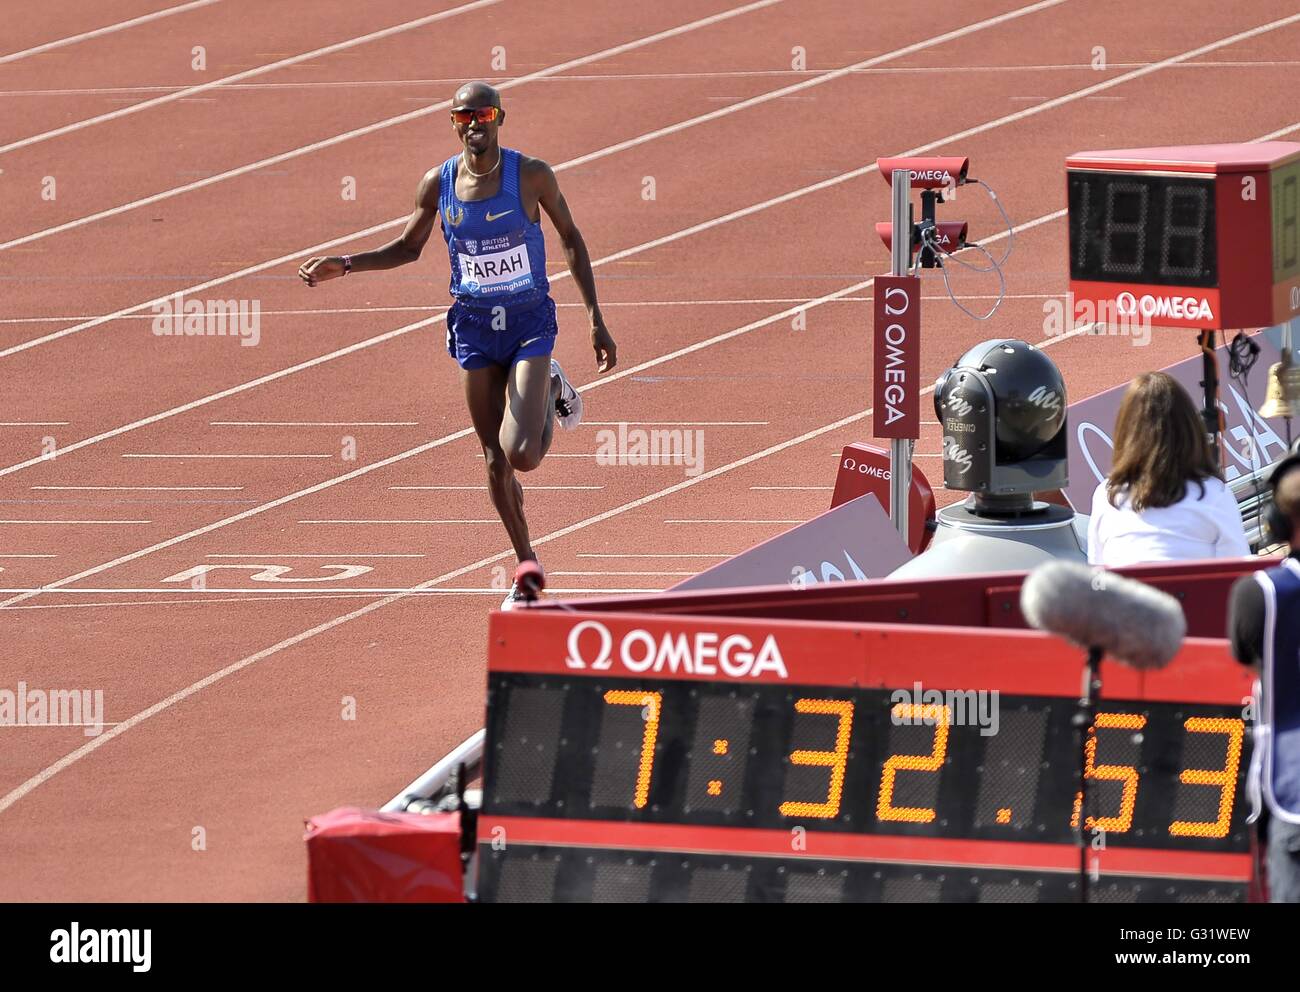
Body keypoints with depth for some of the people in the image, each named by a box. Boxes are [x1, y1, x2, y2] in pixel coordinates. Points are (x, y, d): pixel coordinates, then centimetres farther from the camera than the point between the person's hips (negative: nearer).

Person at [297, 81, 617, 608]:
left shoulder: (531, 175, -11)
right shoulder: (437, 184, -3)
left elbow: (571, 238, 0)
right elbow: (408, 247, 12)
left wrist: (595, 319, -3)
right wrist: (344, 265, -1)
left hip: (530, 322, -3)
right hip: (474, 327, 3)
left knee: (522, 455, -17)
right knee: (495, 460, 6)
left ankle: (554, 389, 17)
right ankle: (527, 569, 23)